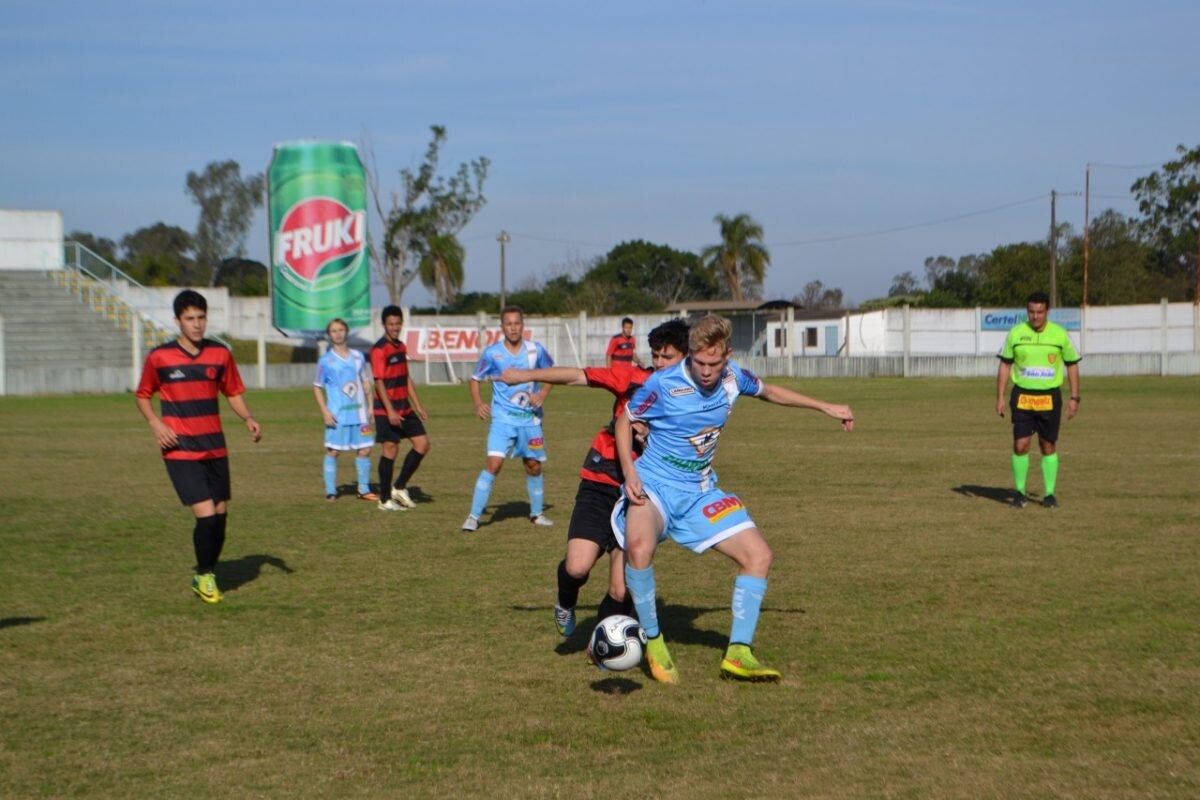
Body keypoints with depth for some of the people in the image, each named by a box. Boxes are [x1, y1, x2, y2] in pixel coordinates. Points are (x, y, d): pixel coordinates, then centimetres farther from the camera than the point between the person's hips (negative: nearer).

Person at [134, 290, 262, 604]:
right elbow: (142, 395, 7)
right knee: (206, 515, -14)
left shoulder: (220, 354, 3)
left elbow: (234, 393, 13)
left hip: (215, 448, 4)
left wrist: (248, 419, -5)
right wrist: (156, 423, -11)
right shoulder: (159, 357, -5)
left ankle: (207, 574, 29)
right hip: (180, 451, -4)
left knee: (221, 515, 7)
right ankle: (204, 576, 8)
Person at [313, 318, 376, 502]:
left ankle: (364, 490, 13)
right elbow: (317, 387, 1)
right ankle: (330, 491, 7)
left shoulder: (358, 357, 8)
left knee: (365, 449, 3)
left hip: (359, 412, 4)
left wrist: (371, 406, 10)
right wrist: (324, 411, -9)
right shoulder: (326, 361, -2)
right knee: (332, 451, -1)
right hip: (337, 415, -3)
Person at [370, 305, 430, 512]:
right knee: (390, 450, -4)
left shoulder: (401, 347, 13)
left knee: (422, 444, 4)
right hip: (387, 410, -8)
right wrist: (390, 411, -23)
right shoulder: (379, 349, -13)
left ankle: (399, 487, 15)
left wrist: (418, 406, 17)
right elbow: (379, 382, -17)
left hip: (405, 408, 8)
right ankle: (385, 500, 6)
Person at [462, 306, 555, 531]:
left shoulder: (535, 350, -1)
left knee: (534, 466, 11)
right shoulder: (492, 353, -6)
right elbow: (475, 379, 5)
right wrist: (478, 403, -11)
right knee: (494, 464, -16)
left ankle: (536, 513, 31)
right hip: (503, 418, -3)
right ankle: (474, 516, -10)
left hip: (530, 418, 3)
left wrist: (543, 394, -3)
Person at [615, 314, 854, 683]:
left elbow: (769, 391, 18)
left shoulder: (734, 377, -4)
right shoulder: (662, 384, -18)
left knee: (759, 555, -6)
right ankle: (653, 642, -13)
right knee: (639, 547, -36)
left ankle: (738, 653, 1)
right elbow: (625, 421, -3)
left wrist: (826, 407, 21)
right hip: (654, 485, -6)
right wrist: (629, 472, -17)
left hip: (700, 492, 6)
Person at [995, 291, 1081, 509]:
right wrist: (1000, 397, 0)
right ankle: (1020, 493, 8)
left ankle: (1049, 494, 14)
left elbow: (1072, 365, 7)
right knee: (1020, 445, -5)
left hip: (1049, 398, 0)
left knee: (1049, 446, 5)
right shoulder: (1015, 333, -1)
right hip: (1022, 397, 0)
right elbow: (1004, 365, 5)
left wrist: (1074, 397, 1)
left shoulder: (1060, 334, -1)